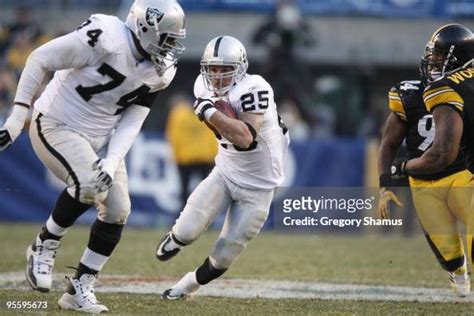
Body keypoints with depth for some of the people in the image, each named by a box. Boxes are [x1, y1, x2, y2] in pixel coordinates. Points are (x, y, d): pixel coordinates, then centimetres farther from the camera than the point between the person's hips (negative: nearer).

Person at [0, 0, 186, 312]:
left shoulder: (160, 71, -4)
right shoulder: (105, 38, -27)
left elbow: (131, 121, 0)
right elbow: (39, 60, -19)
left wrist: (112, 162, -17)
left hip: (101, 137, 8)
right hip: (57, 126, -8)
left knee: (117, 211, -1)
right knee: (88, 185, -31)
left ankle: (80, 290, 13)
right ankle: (44, 248, -5)